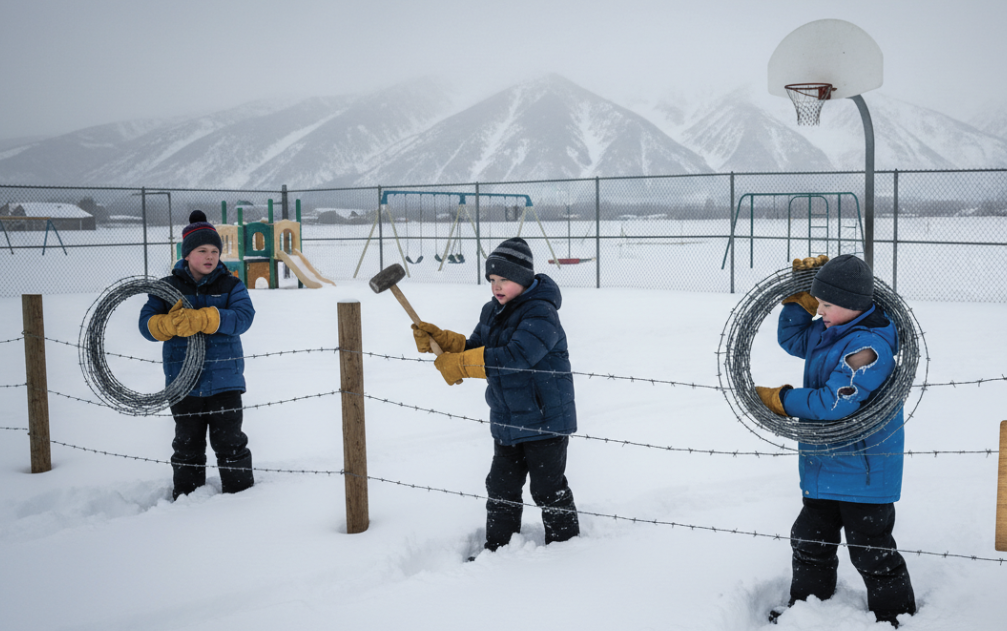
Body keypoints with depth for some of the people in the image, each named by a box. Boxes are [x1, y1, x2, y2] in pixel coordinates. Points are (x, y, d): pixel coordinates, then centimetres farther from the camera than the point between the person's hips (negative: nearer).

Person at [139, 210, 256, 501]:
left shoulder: (231, 285, 1)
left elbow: (243, 316, -17)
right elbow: (147, 323, -7)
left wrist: (202, 319, -32)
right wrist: (169, 324, -31)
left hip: (225, 380, -1)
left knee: (229, 441, 5)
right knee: (187, 443, 13)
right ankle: (186, 498, 25)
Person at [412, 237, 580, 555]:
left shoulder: (541, 314, -22)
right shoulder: (492, 312, 8)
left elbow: (515, 356, -34)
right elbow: (472, 348, 12)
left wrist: (461, 365, -32)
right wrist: (438, 339, -6)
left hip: (545, 418, -8)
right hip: (506, 420, 8)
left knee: (548, 488, 4)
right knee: (501, 486, 16)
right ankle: (497, 547, 29)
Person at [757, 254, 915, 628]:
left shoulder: (868, 346, -25)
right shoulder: (828, 331, 3)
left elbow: (834, 403, -29)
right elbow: (792, 339, 19)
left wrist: (781, 400, -18)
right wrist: (800, 297, 2)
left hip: (863, 470, -9)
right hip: (824, 466, 9)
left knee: (871, 552, 5)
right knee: (810, 542, 18)